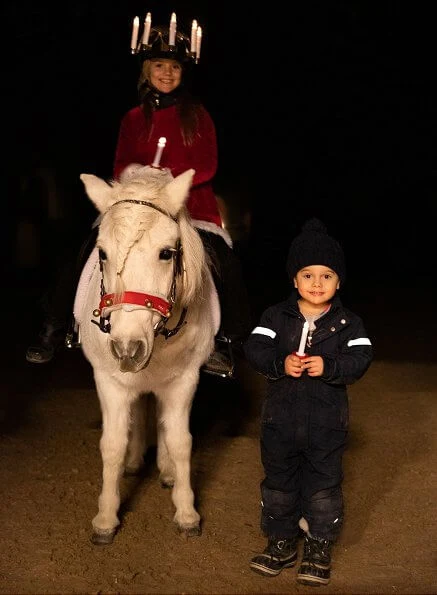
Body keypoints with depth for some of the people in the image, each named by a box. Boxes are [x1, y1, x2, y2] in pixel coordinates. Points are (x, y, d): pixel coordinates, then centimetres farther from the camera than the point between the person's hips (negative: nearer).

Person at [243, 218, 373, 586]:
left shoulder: (348, 323, -3)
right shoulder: (276, 316, -2)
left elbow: (361, 358, -13)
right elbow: (254, 348, -11)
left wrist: (328, 366, -29)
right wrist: (280, 363, -29)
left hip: (327, 422, -1)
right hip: (281, 418, 2)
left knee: (324, 484, 7)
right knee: (279, 481, 13)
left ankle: (319, 549, 22)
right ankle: (281, 543, 29)